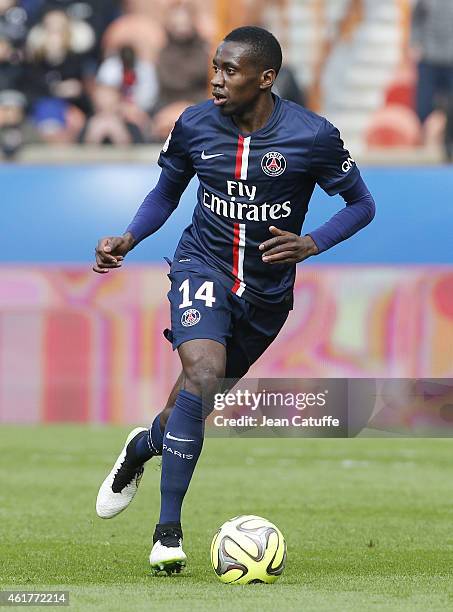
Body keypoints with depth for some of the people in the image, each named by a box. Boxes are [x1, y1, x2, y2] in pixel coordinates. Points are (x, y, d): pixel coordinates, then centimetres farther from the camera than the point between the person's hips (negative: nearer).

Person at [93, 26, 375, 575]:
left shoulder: (313, 136, -15)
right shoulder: (194, 125, -8)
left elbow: (361, 205, -4)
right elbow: (166, 193, 9)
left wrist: (310, 244, -20)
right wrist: (128, 239, -8)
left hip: (268, 287, 1)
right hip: (202, 267, -1)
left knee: (204, 390, 15)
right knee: (204, 372, -27)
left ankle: (143, 447, 52)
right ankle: (168, 530, -21)